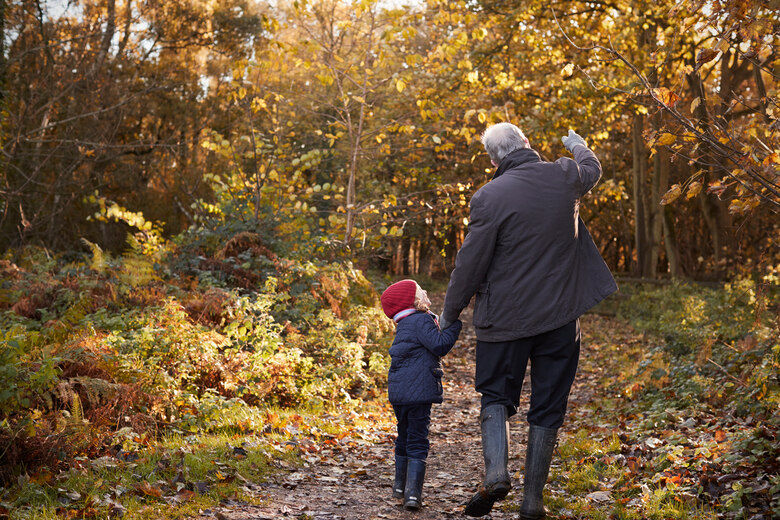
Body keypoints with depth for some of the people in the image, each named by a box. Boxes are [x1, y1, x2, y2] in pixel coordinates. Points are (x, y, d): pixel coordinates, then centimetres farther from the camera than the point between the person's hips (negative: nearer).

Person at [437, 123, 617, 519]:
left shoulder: (489, 197, -11)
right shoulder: (564, 177, 0)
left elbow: (470, 263, -9)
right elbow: (592, 169, 26)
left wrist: (449, 313, 4)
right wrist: (576, 144, 48)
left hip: (505, 316, -2)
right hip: (561, 316, 3)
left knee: (496, 396, 14)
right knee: (547, 408, 10)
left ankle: (496, 472, -9)